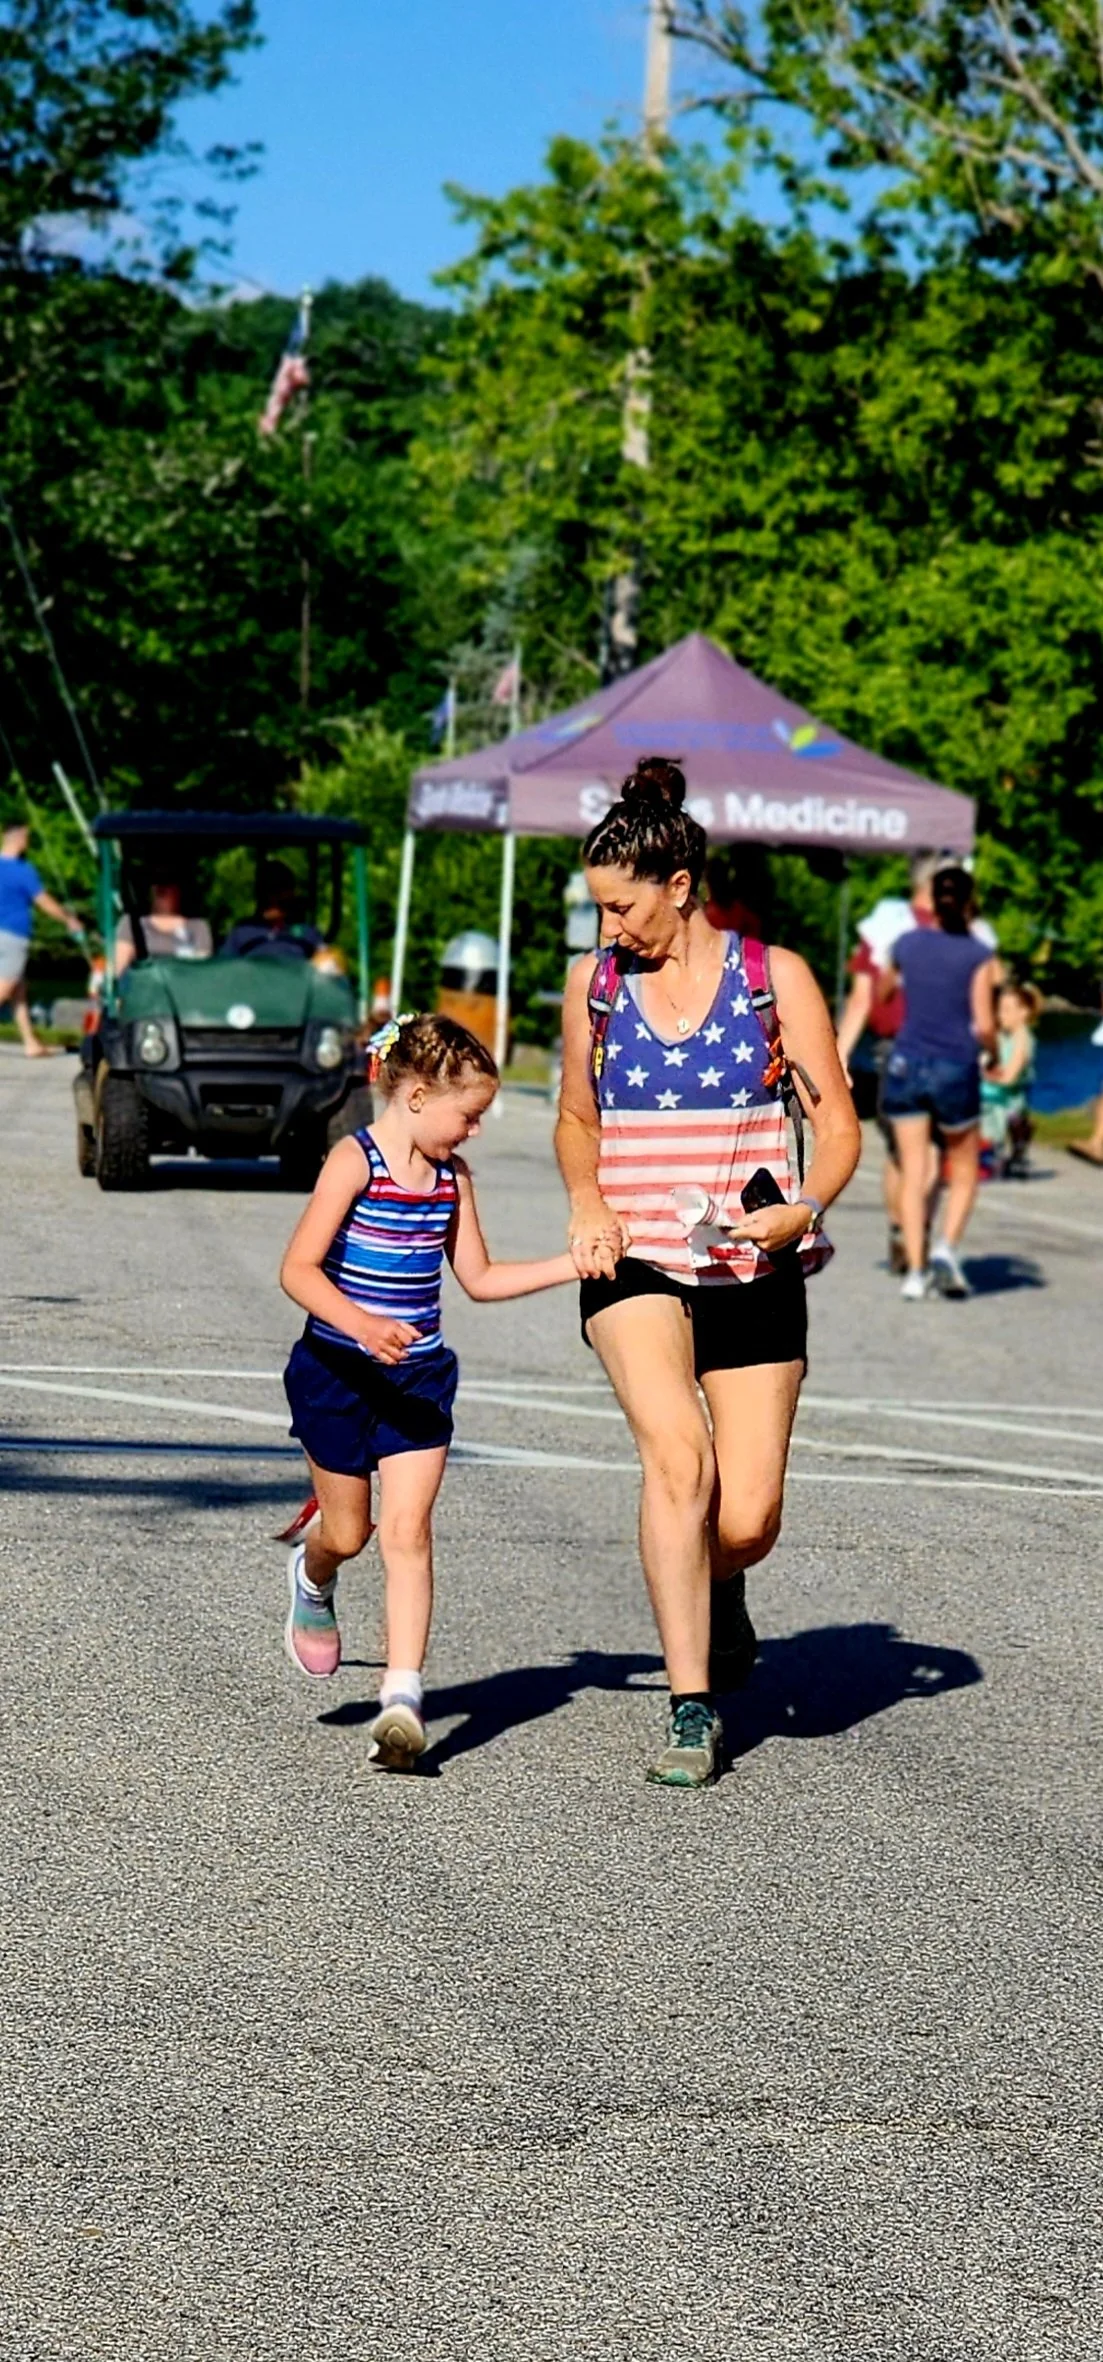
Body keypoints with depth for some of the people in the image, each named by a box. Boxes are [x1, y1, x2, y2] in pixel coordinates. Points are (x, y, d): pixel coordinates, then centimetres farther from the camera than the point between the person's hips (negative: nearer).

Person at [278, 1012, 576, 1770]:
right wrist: (360, 1324, -34)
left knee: (408, 1529, -9)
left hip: (419, 1376, 4)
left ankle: (403, 1695, -13)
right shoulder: (354, 1161, -14)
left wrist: (573, 1265, 7)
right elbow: (298, 1268, -19)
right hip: (338, 1371, -4)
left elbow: (480, 1279, 15)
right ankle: (313, 1579, 48)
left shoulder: (452, 1177, 5)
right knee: (347, 1531, 10)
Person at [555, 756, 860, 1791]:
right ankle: (691, 1711, -19)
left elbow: (838, 1124, 2)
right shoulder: (594, 980, 7)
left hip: (753, 1273, 0)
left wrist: (802, 1209, -17)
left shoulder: (774, 976, 0)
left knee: (746, 1522, -5)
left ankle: (717, 1587, 35)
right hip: (635, 1266, 0)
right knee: (676, 1454, -25)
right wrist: (588, 1203, 0)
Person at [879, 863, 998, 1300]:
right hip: (957, 1068, -2)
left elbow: (883, 992, 20)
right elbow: (984, 1026, -9)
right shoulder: (978, 956, -5)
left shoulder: (906, 945, 4)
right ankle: (947, 1246, -5)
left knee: (913, 1173, 4)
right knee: (963, 1171, 15)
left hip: (906, 1064, 2)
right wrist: (993, 1052, 11)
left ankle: (915, 1270, -1)